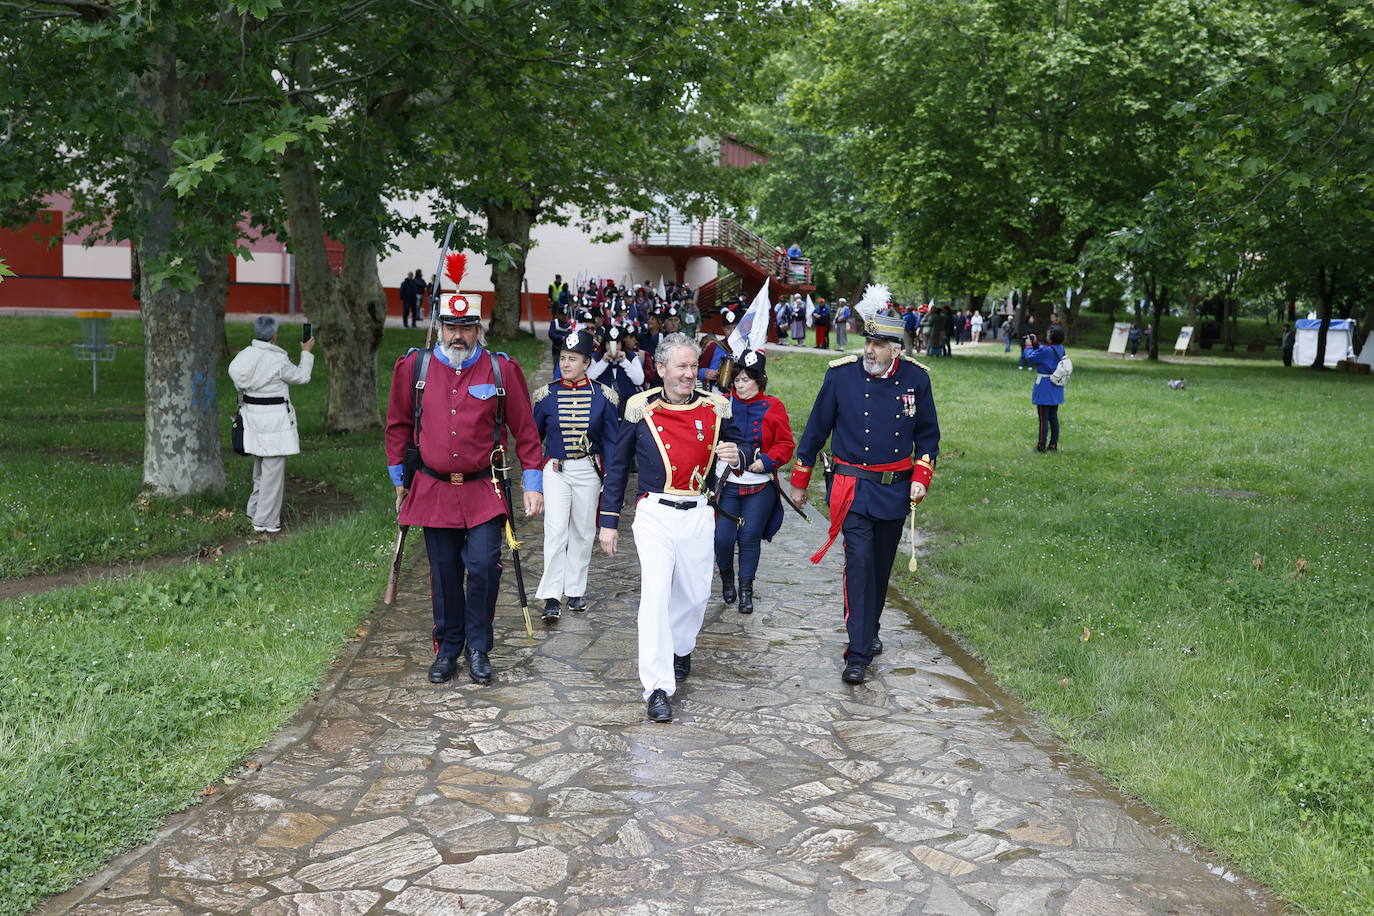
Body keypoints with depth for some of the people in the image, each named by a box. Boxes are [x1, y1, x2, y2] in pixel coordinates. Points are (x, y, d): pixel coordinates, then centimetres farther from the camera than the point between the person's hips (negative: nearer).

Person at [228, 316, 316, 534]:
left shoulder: (244, 355, 0)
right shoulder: (278, 360, -18)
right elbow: (301, 377, -3)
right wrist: (307, 353, 12)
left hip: (252, 415, 8)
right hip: (274, 418, -8)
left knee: (261, 466, 23)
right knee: (273, 469, 0)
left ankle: (255, 510, 35)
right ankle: (265, 521, 5)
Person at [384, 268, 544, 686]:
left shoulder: (502, 369, -3)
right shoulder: (414, 366, 1)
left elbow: (525, 431, 2)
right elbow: (398, 425, 13)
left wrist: (532, 484, -1)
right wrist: (399, 479, 15)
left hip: (483, 491, -1)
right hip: (433, 490, 2)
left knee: (484, 566, -10)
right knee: (444, 574, 9)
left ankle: (478, 648, 9)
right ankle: (447, 648, 26)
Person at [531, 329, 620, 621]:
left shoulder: (603, 396, -1)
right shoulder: (546, 394, 0)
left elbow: (611, 441, 4)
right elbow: (533, 437, 10)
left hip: (588, 471, 1)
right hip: (555, 469, -1)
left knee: (583, 532, 9)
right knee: (556, 530, -12)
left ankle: (575, 590, 22)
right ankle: (551, 597, -11)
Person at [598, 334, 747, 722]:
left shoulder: (714, 408, 2)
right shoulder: (641, 409, -3)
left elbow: (742, 450, 13)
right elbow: (617, 467, 6)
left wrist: (738, 456, -13)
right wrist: (608, 521, 5)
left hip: (698, 514, 3)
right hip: (655, 513, -3)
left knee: (695, 594, 13)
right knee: (656, 592, -15)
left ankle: (680, 649, 44)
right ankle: (657, 687, -11)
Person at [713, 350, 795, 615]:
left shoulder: (772, 407, 0)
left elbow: (786, 444, 0)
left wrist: (766, 461, -14)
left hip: (760, 486, -1)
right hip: (726, 483, 1)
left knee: (750, 537, 3)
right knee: (723, 537, -4)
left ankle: (746, 590, 18)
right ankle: (726, 576, 27)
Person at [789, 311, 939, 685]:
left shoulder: (916, 378, -2)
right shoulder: (841, 374, -8)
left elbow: (928, 433, 11)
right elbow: (816, 428, 2)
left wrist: (921, 477, -1)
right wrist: (800, 481, 7)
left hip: (895, 489, 3)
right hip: (853, 487, -3)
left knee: (881, 565, 15)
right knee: (859, 562, -13)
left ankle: (869, 630, 37)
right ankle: (858, 654, -9)